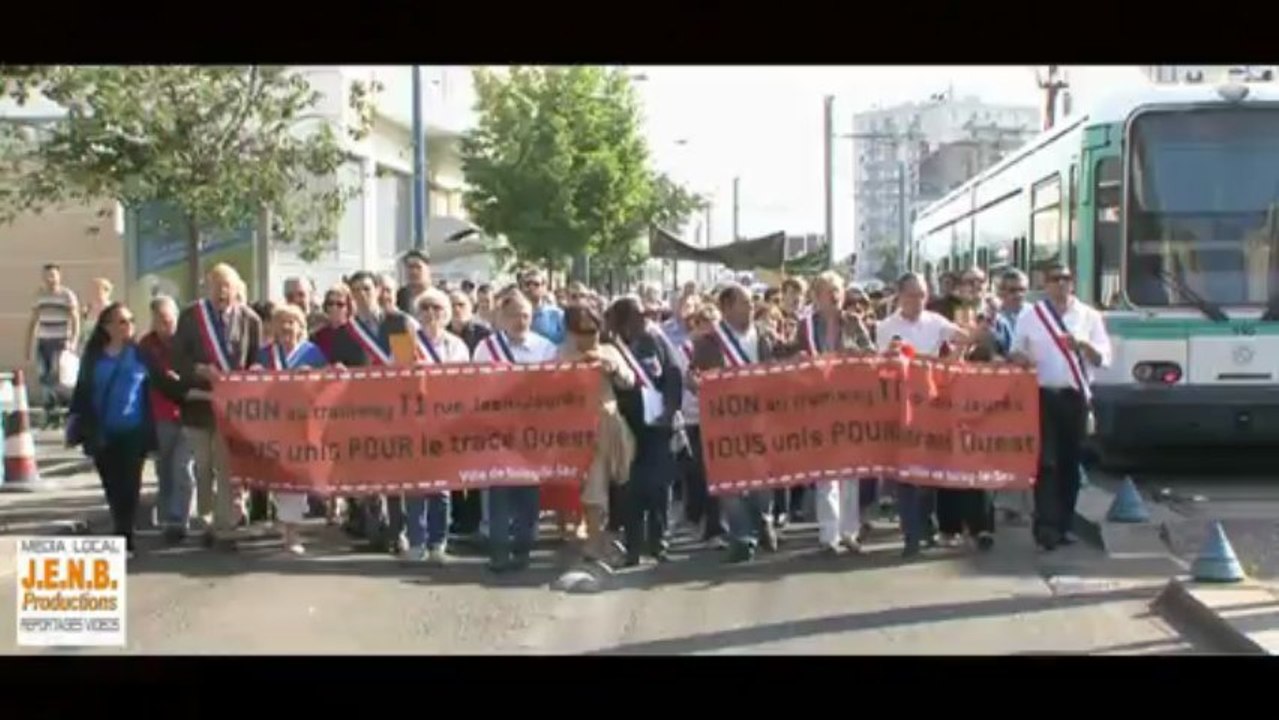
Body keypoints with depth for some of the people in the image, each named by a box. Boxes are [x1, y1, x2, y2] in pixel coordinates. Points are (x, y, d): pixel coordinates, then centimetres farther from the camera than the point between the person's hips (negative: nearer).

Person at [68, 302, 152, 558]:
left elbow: (154, 391, 1)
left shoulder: (140, 354, 0)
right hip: (104, 433, 2)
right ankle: (122, 533, 26)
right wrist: (85, 429, 0)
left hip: (132, 431, -2)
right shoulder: (94, 356, 5)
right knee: (112, 486, 10)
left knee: (128, 485, -3)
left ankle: (124, 537, 2)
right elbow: (83, 393, 6)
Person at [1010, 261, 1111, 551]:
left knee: (1070, 463, 6)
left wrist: (1083, 345, -17)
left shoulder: (1089, 316, 8)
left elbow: (1103, 357, 3)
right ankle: (1046, 525, -13)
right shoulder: (1029, 315, 7)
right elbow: (1016, 352, 10)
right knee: (1046, 462, -9)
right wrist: (1020, 359, -13)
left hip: (1075, 396, 2)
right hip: (1043, 395, -2)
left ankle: (1064, 524, 14)